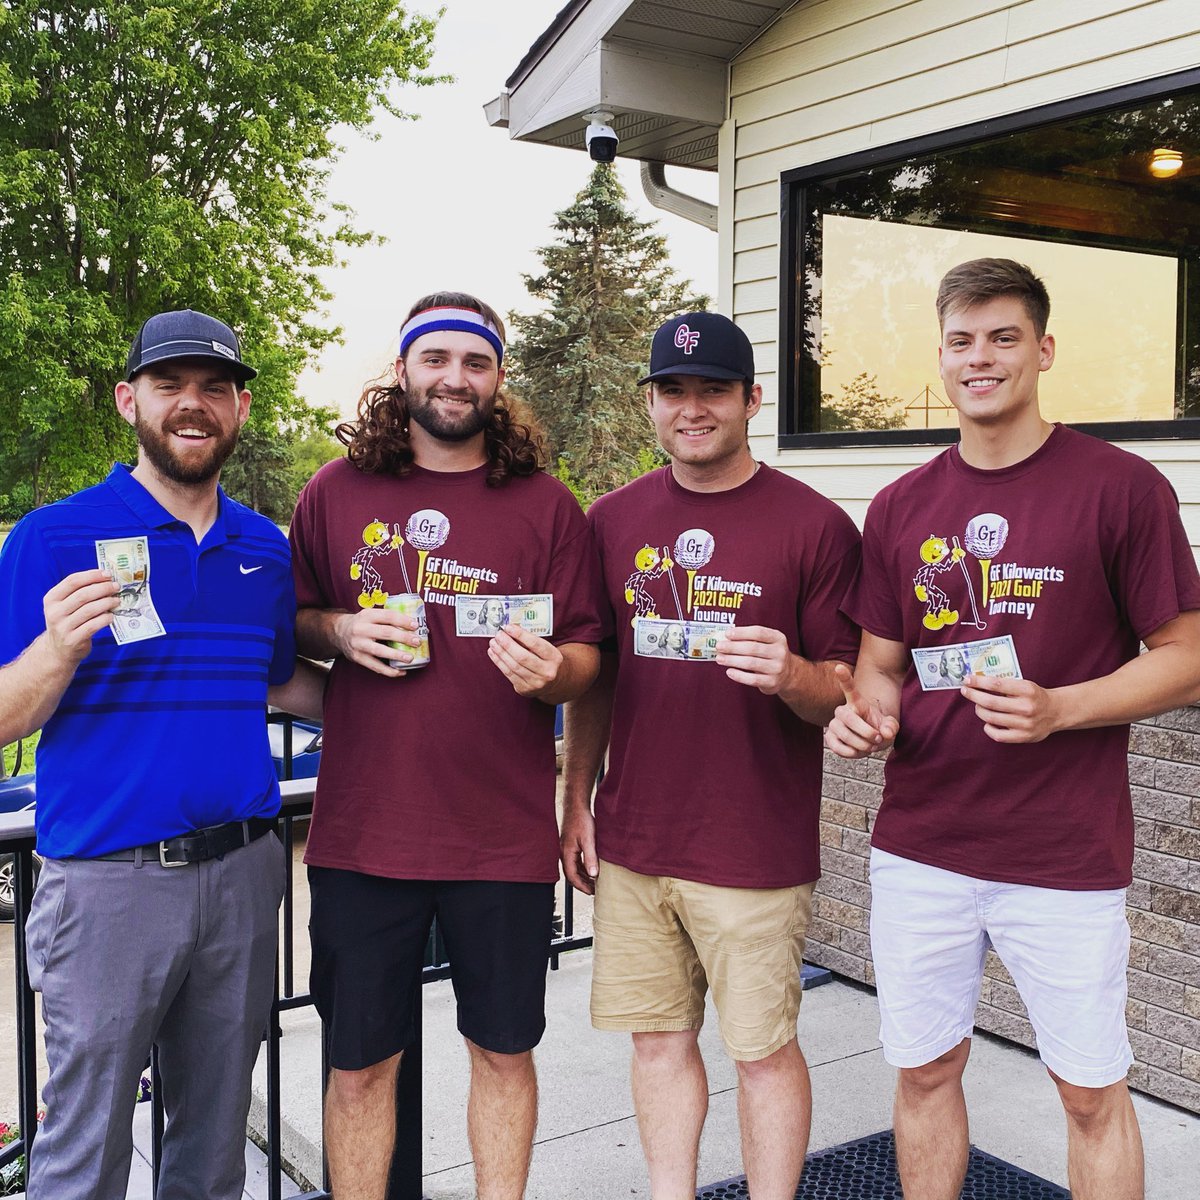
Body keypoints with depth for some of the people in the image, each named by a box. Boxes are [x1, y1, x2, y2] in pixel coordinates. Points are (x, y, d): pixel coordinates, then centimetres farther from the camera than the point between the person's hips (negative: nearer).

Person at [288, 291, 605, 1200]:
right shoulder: (335, 493, 4)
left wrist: (551, 672, -20)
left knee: (503, 1051, 14)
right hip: (362, 829, 1)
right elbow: (288, 622, 14)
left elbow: (587, 657, 3)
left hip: (505, 838, 0)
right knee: (360, 1062, 11)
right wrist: (339, 631, -8)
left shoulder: (547, 505, 2)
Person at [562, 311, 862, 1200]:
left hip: (756, 851, -4)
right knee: (660, 1036, 14)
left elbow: (847, 693, -4)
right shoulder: (614, 520, 6)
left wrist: (793, 675, -26)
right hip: (632, 842, 4)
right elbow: (592, 676, 12)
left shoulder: (815, 525, -6)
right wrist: (577, 801, 9)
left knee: (764, 1049, 8)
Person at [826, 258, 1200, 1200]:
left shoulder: (1121, 487, -7)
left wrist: (1055, 711, -20)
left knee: (1092, 1091, 10)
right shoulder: (901, 508, 6)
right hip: (918, 846, 4)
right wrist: (867, 712, -10)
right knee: (925, 1069, 15)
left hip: (1067, 857, -3)